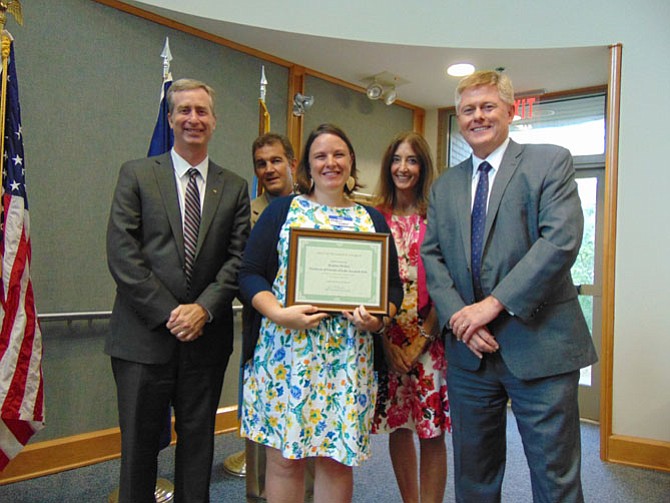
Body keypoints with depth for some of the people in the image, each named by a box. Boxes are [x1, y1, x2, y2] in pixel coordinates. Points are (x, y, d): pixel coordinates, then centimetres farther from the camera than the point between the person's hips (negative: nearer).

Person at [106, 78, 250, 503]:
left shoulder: (234, 187, 8)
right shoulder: (136, 174, 2)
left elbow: (239, 258, 1)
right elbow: (122, 253, -6)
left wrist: (204, 308, -12)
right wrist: (167, 313, -13)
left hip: (206, 336, 2)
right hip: (144, 336, -1)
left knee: (198, 442, 14)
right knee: (139, 443, 10)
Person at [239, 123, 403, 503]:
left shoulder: (372, 219, 13)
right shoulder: (282, 210, 7)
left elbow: (393, 284, 12)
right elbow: (250, 273, 1)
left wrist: (379, 318, -8)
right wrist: (280, 314, -15)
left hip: (349, 356, 2)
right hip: (285, 349, -1)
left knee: (337, 458, 8)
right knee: (284, 457, 4)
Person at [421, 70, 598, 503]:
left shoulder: (551, 162, 0)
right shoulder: (444, 186, 14)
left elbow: (561, 240, -14)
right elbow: (432, 256, 7)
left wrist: (494, 303, -18)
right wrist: (458, 317, -10)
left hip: (539, 346, -4)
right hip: (469, 351, 5)